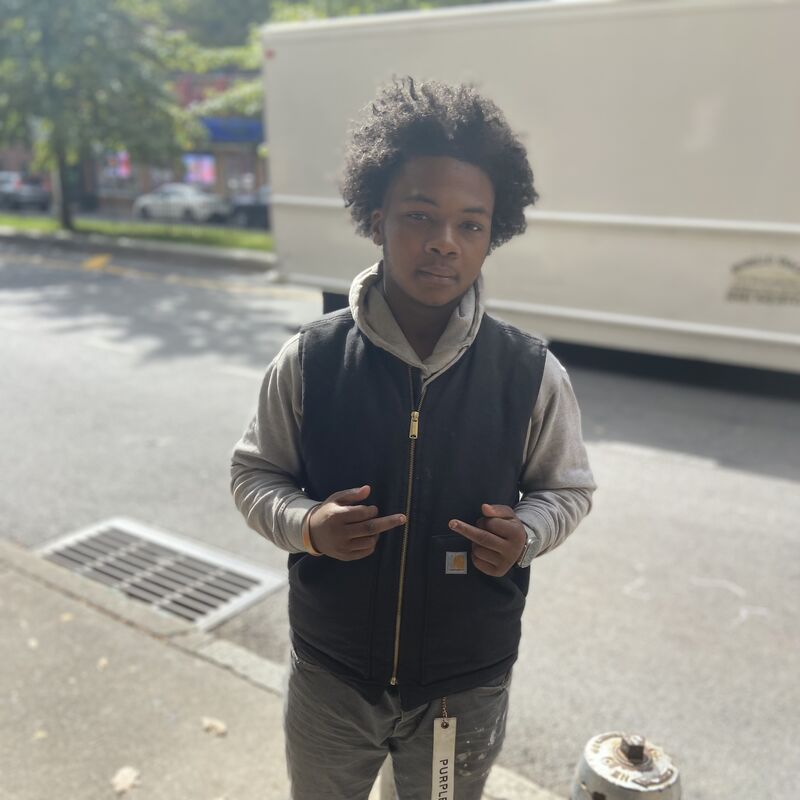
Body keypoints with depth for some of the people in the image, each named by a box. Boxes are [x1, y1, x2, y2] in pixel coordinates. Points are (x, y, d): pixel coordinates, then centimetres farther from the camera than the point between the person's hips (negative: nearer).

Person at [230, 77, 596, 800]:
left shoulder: (533, 374, -14)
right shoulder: (307, 361, -14)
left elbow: (567, 488, 1)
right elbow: (254, 474, -1)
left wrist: (525, 536, -20)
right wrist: (305, 524, -22)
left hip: (467, 687, 0)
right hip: (331, 678, 1)